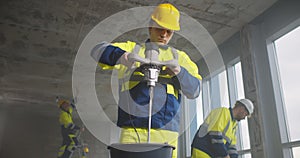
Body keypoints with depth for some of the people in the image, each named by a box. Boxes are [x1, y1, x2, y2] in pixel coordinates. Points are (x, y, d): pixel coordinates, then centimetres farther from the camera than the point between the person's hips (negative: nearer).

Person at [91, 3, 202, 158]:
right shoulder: (132, 49, 18)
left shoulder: (179, 57, 19)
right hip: (132, 129, 0)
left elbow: (194, 90, 9)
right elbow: (98, 50, 5)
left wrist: (180, 72, -12)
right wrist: (120, 56, -16)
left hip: (166, 130, 1)